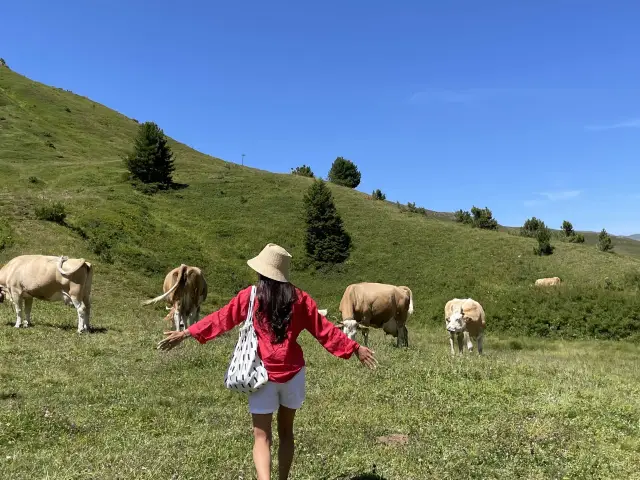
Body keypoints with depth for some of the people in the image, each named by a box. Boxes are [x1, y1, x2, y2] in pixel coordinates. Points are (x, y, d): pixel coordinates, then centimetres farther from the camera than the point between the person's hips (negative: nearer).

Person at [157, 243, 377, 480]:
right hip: (292, 372, 2)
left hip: (263, 374, -2)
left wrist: (185, 333, 13)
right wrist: (355, 348, 11)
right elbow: (324, 329, 2)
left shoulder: (249, 296, -4)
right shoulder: (299, 297, 0)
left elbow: (220, 319, 2)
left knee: (262, 436, 4)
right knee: (286, 431, 20)